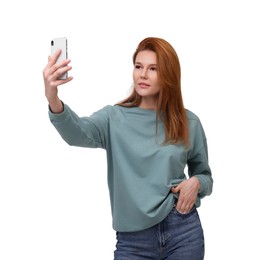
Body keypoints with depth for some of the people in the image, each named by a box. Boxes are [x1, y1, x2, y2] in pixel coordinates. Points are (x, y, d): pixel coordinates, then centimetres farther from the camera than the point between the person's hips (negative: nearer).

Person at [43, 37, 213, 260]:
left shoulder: (188, 123, 3)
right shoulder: (114, 118, -2)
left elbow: (204, 175, 15)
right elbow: (79, 132, -24)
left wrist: (196, 183, -8)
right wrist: (54, 102, -44)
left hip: (183, 232, 1)